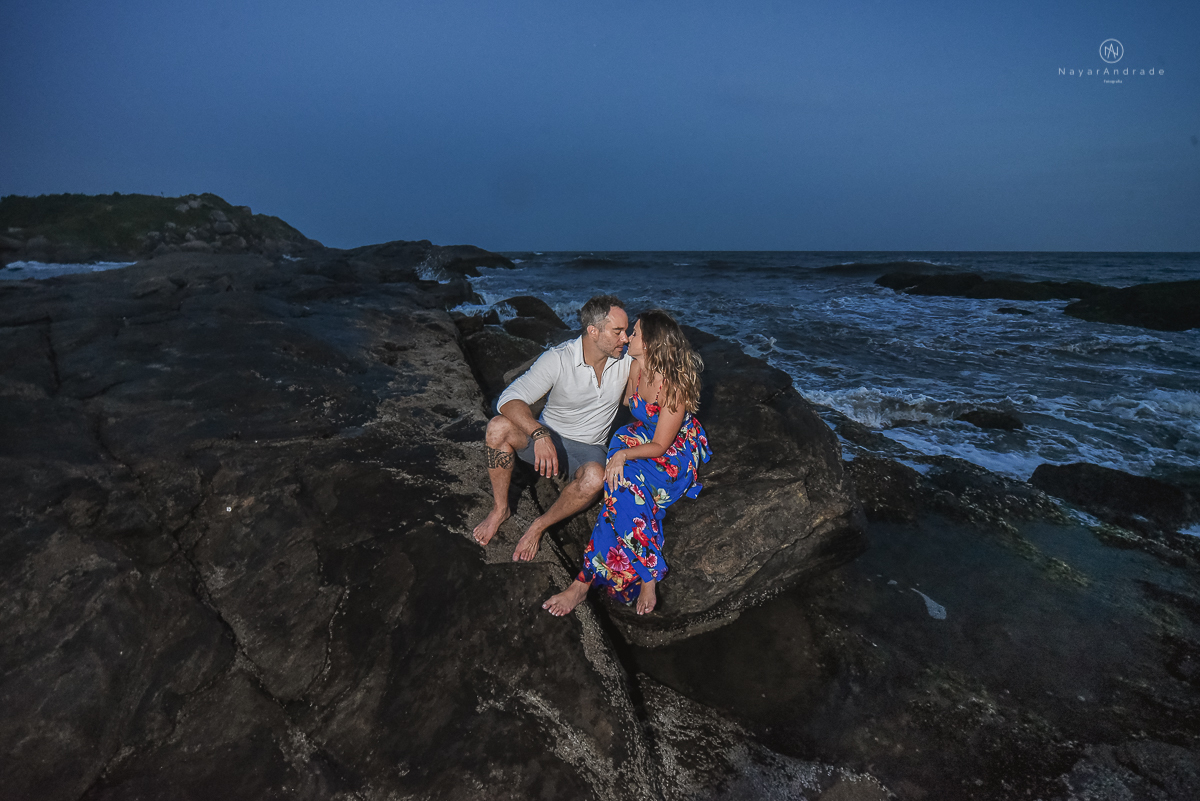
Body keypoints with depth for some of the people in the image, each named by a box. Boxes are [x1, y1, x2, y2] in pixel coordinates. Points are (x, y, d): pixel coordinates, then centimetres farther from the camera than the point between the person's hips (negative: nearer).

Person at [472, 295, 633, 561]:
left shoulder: (626, 360, -9)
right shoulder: (558, 359, -20)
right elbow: (509, 399, -29)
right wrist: (539, 433, -45)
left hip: (588, 449, 1)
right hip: (546, 439, -1)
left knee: (594, 478, -36)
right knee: (499, 426, -31)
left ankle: (539, 527, -10)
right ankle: (500, 509, -9)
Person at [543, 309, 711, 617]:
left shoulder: (674, 385, -28)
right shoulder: (637, 366, -5)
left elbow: (660, 445, -25)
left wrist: (623, 454, -36)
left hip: (675, 452, -8)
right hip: (641, 436, 8)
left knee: (624, 486, -33)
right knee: (623, 484, -28)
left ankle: (586, 580, -30)